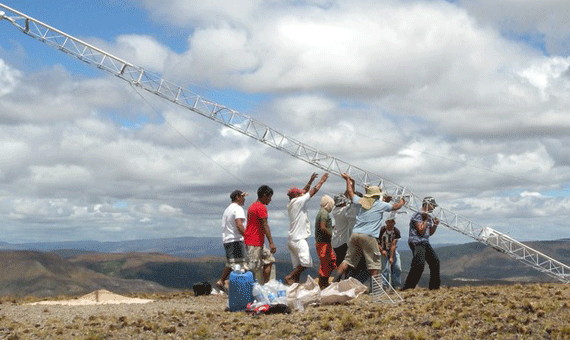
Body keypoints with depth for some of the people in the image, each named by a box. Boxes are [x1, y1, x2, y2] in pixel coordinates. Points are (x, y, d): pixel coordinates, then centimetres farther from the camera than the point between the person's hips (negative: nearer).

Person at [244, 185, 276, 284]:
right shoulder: (261, 208, -13)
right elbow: (265, 226, -19)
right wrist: (271, 243, -21)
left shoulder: (253, 206, 17)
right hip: (255, 243, -10)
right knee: (253, 268, -9)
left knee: (269, 259, 16)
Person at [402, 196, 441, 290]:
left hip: (425, 243, 10)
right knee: (419, 264, -23)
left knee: (435, 262, 8)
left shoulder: (429, 217, 18)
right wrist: (426, 219, -16)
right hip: (416, 243, -10)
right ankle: (408, 287, -23)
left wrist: (435, 225, 6)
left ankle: (434, 285, 20)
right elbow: (421, 230, -19)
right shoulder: (418, 215, -11)